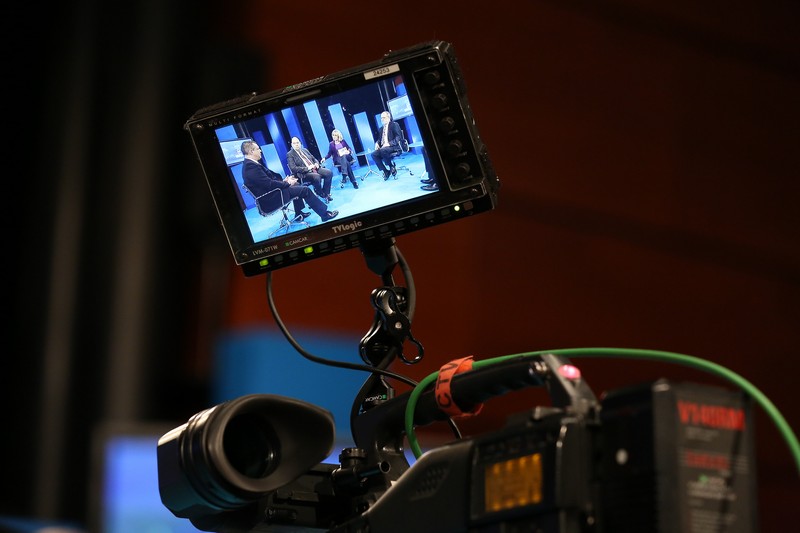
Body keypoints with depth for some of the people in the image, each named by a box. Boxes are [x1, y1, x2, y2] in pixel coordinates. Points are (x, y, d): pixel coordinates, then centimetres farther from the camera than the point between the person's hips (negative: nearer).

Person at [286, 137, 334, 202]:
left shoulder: (305, 150, 19)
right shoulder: (290, 154, -1)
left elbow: (314, 159, 25)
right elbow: (293, 168, -12)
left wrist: (316, 164, 0)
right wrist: (307, 168, -18)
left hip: (315, 169, 6)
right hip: (304, 174, -6)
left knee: (329, 172, -18)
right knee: (316, 177, -36)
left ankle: (326, 193, -9)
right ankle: (321, 195, -13)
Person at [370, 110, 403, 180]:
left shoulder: (394, 125, 2)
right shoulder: (381, 129, 22)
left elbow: (398, 137, -9)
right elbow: (379, 139, 24)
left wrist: (389, 143, -22)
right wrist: (377, 143, -2)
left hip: (394, 147, -6)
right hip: (383, 148, 6)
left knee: (383, 150, -36)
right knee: (374, 154, -22)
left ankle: (392, 167, -16)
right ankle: (386, 171, -15)